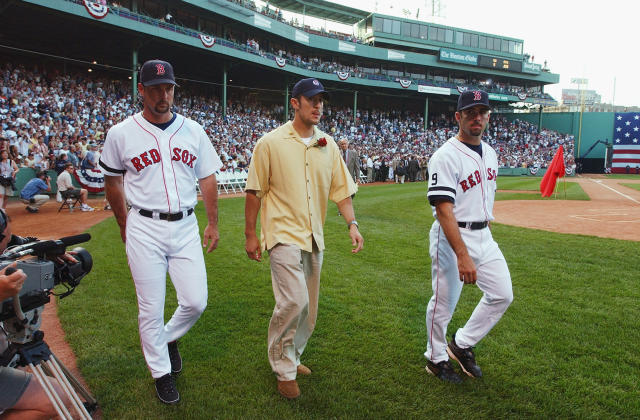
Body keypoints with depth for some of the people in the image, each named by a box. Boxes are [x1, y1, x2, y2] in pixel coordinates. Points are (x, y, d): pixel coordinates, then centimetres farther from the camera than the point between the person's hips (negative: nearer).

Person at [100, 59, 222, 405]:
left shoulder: (193, 130, 5)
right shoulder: (121, 133, -1)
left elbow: (207, 178, 9)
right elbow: (112, 182, 10)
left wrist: (213, 224, 8)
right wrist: (125, 226, 13)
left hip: (185, 227, 2)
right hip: (144, 230, -2)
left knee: (196, 302, 1)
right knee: (151, 309, 5)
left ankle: (169, 338, 34)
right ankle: (161, 372, 27)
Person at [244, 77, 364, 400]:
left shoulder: (328, 145, 8)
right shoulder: (271, 143, -6)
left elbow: (341, 188, 9)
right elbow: (254, 192, -3)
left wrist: (352, 223, -5)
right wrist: (250, 234, -3)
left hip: (314, 238, 6)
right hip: (284, 235, -5)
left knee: (308, 308, 13)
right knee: (293, 301, -15)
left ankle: (291, 358, 35)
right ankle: (284, 370, 7)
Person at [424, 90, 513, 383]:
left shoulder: (490, 153, 10)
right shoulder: (446, 156, -16)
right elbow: (444, 211, -24)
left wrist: (483, 233, 17)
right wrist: (462, 255, -31)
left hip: (484, 236, 8)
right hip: (452, 237, -8)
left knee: (502, 295, 9)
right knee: (444, 302, 4)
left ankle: (461, 345, 26)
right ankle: (436, 358, 26)